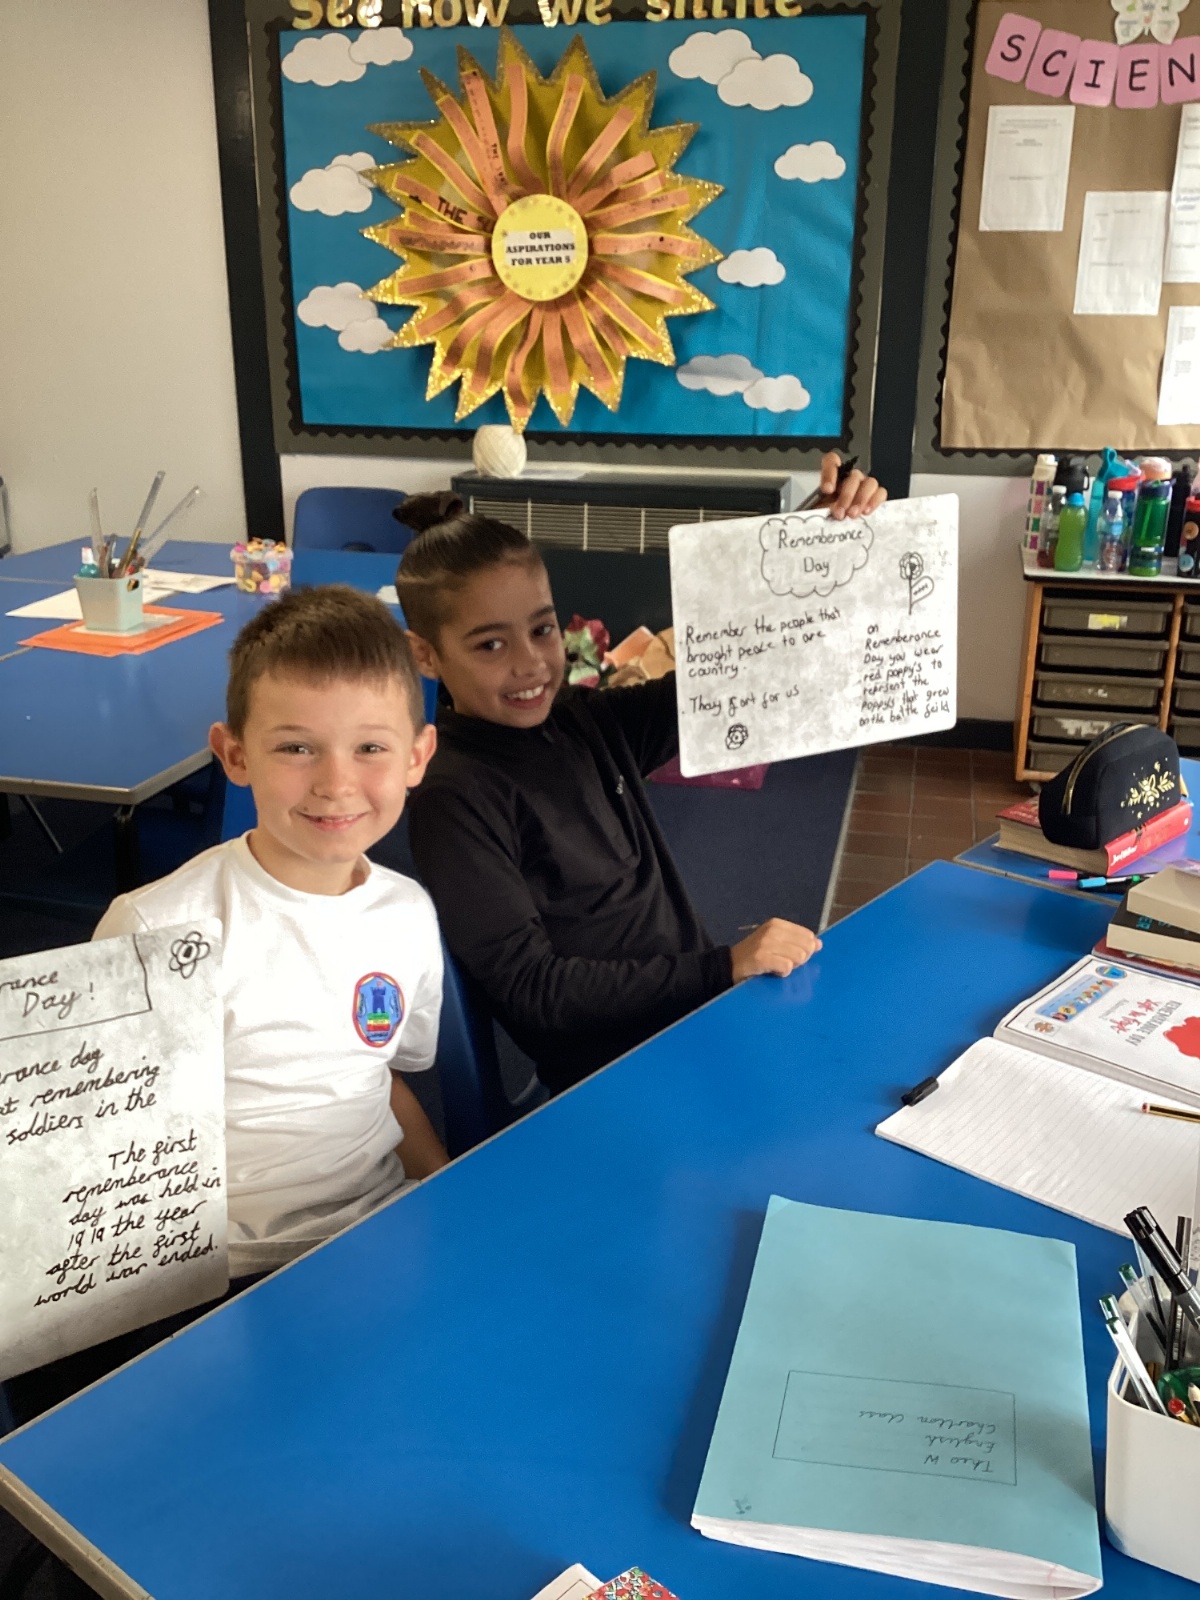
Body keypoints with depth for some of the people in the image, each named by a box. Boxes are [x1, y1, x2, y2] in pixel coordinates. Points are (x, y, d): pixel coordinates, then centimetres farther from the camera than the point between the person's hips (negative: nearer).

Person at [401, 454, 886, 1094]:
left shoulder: (587, 722, 5)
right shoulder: (454, 800, -13)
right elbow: (529, 990, -16)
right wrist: (726, 967, -21)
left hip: (705, 1007, 7)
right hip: (616, 1079, -7)